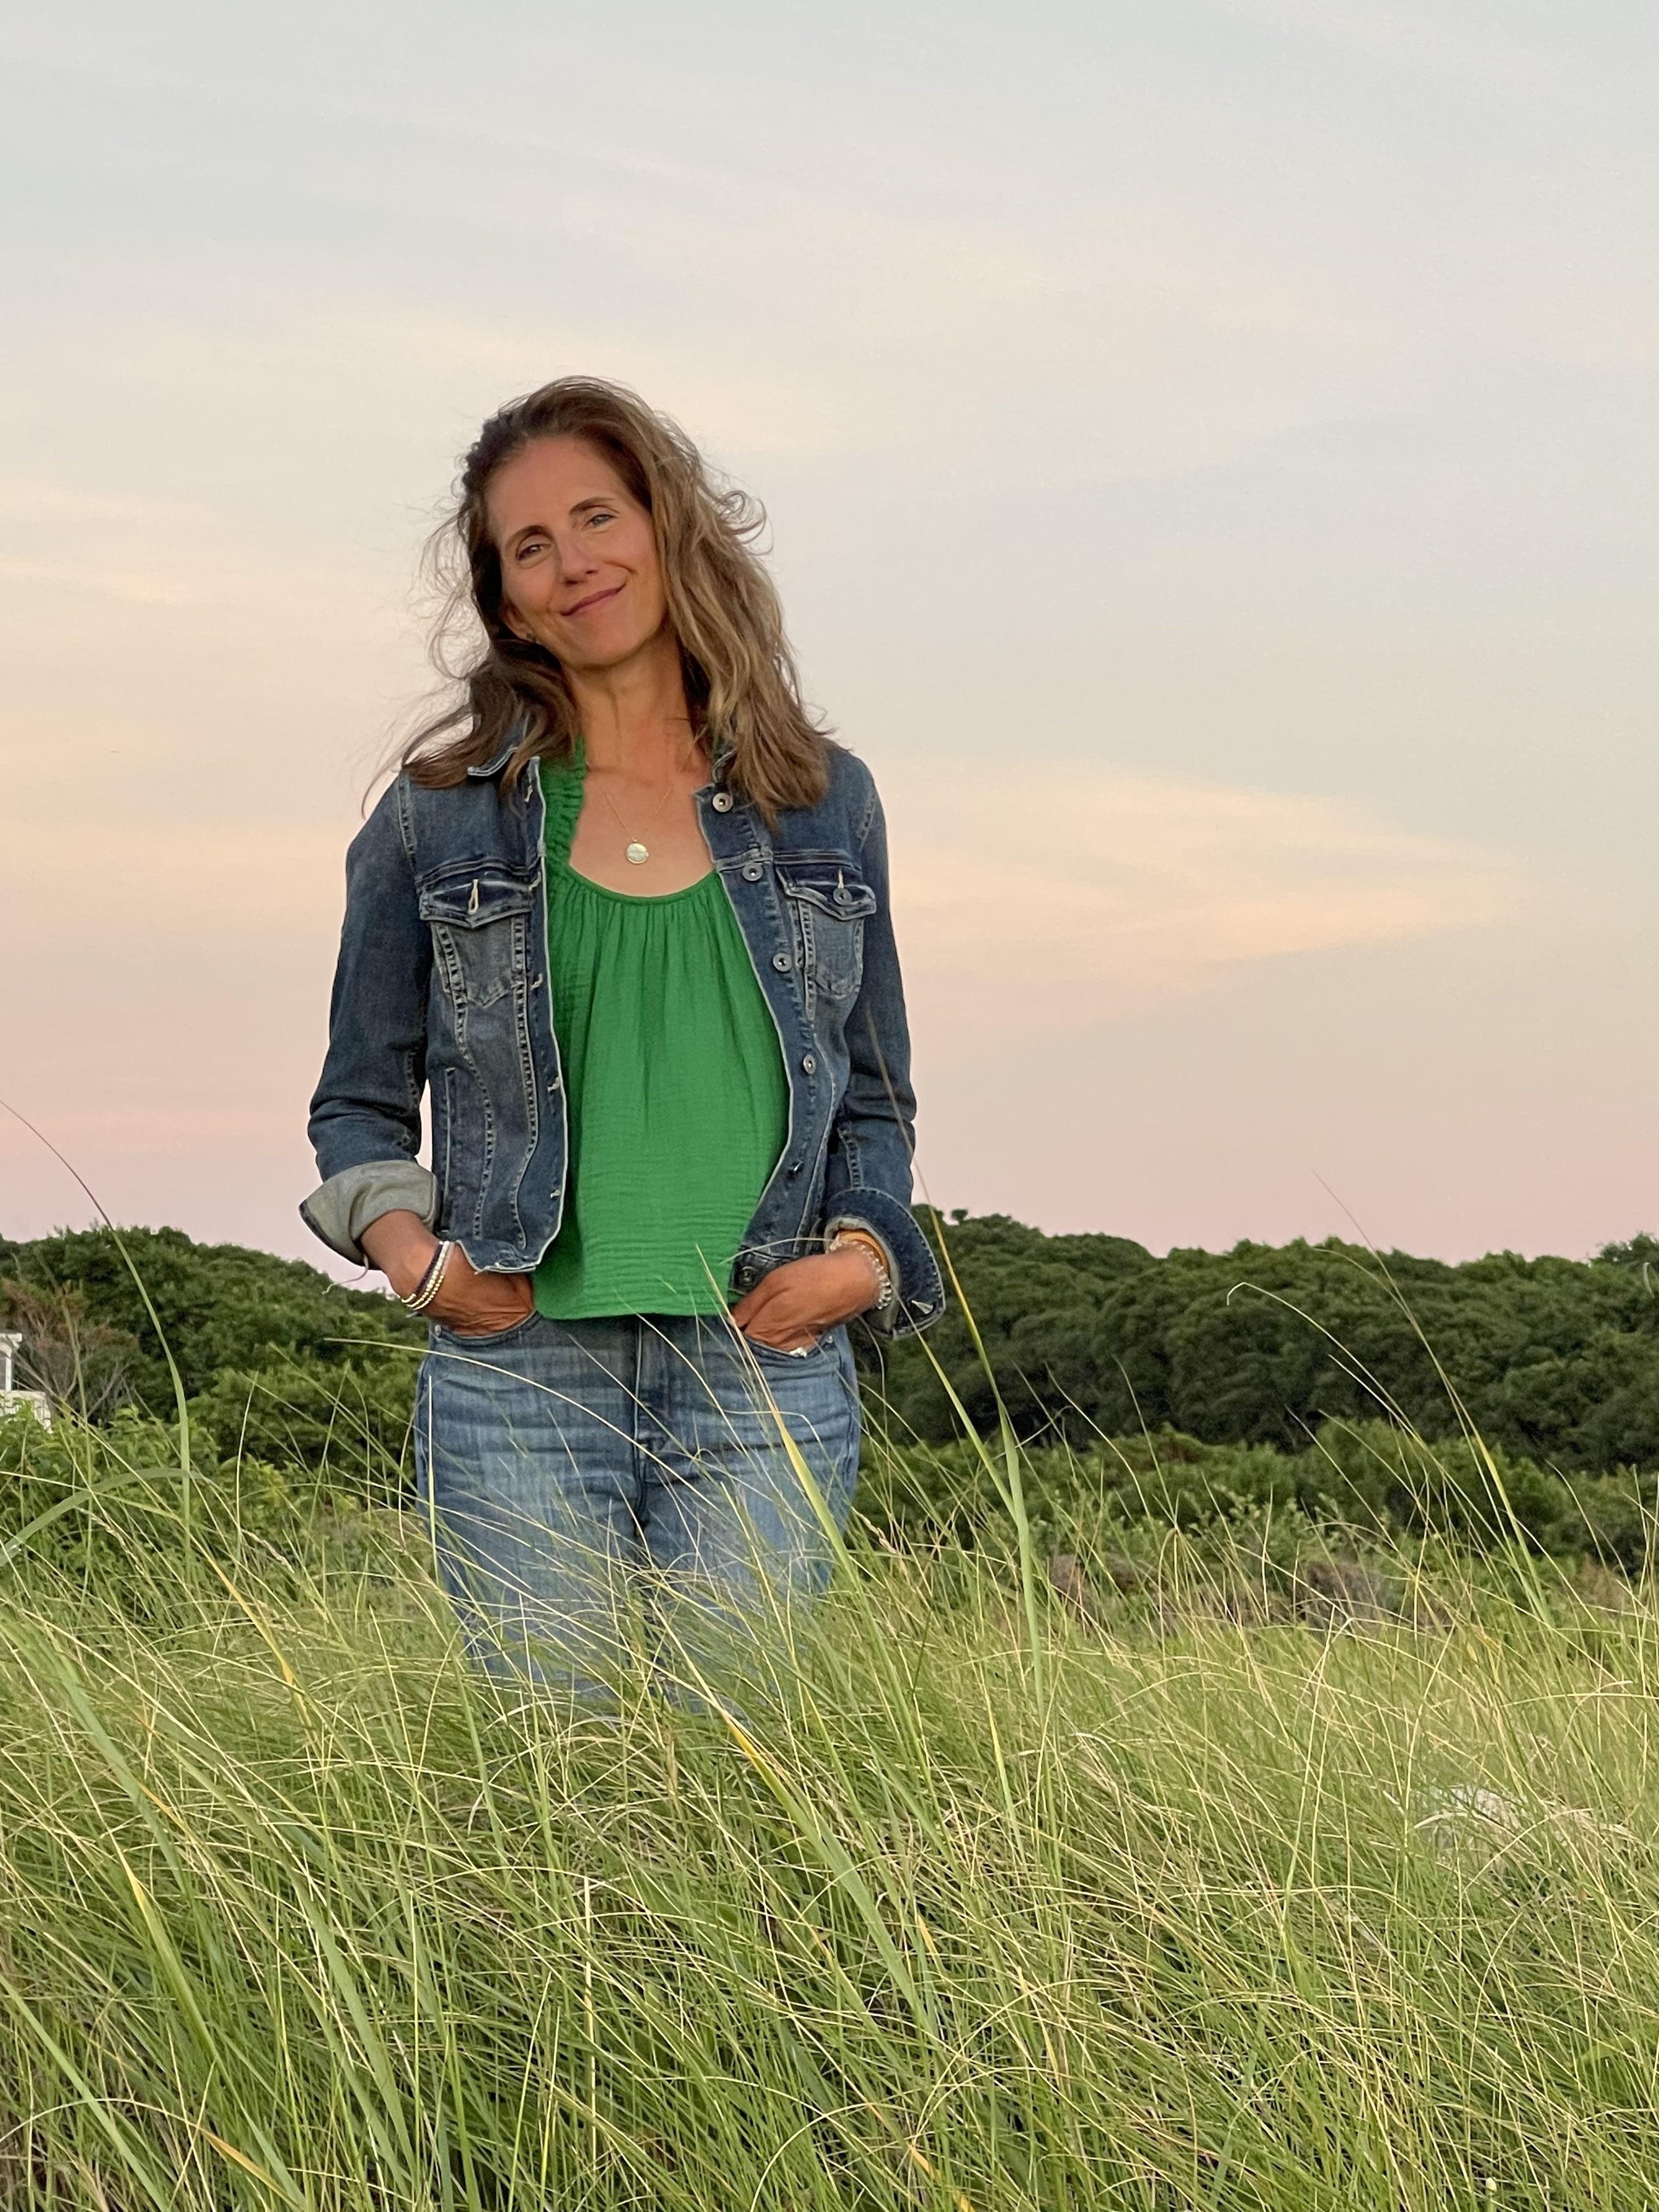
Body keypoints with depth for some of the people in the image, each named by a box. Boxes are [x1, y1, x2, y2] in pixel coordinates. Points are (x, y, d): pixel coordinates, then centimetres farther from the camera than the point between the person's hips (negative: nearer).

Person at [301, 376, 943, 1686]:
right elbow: (362, 1098, 15)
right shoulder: (439, 815, 8)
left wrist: (863, 1253, 0)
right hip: (520, 1374, -1)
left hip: (765, 1374, 1)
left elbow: (875, 1098, 18)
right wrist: (406, 1248, -3)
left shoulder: (820, 802, 11)